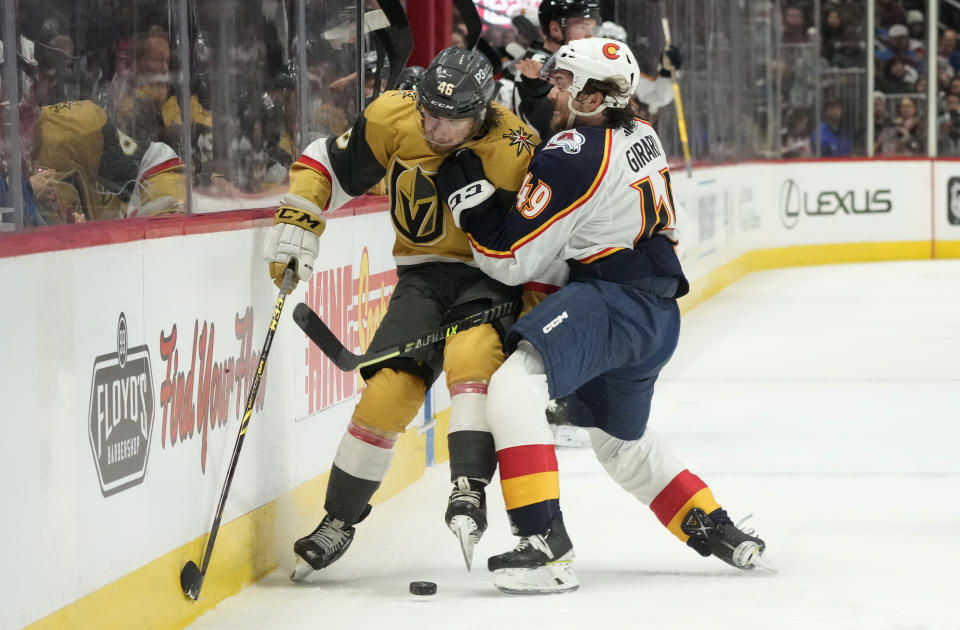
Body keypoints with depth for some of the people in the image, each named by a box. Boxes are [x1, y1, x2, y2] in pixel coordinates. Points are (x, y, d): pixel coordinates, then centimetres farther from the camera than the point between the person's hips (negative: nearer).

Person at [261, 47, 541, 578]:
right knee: (389, 388, -10)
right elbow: (326, 165, 2)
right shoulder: (392, 119, -12)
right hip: (424, 272, 3)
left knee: (473, 353, -34)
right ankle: (340, 519, 6)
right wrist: (298, 223, -9)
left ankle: (470, 490, -37)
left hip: (493, 275, -3)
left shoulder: (515, 152, -21)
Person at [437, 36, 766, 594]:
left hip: (613, 299, -10)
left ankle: (547, 548, -34)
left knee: (515, 387, -24)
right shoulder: (639, 135, 13)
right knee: (622, 440, 29)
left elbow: (512, 259, -14)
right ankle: (718, 532, 38)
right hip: (658, 314, 10)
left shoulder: (574, 157, -14)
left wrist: (467, 188, -6)